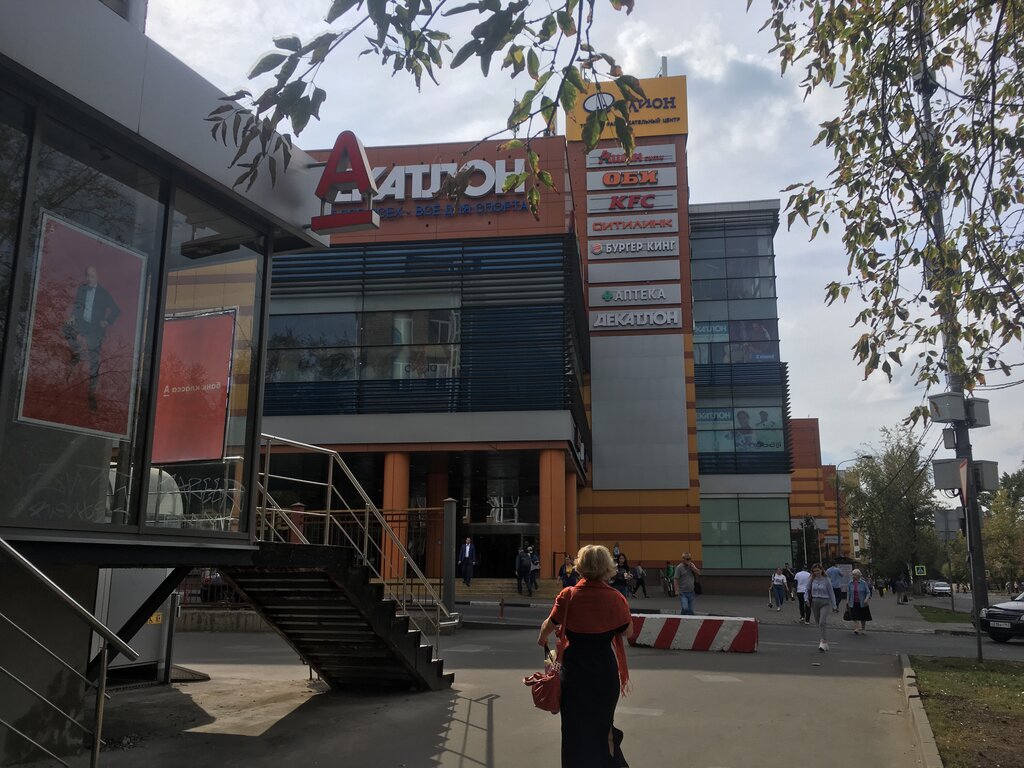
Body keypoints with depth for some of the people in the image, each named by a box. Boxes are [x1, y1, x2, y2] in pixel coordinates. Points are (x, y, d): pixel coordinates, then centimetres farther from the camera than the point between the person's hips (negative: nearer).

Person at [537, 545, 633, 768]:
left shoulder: (568, 595, -13)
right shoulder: (615, 598, -12)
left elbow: (549, 625, -6)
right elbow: (628, 632, -3)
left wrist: (542, 639, 15)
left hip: (574, 668, 0)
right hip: (605, 669, 1)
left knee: (575, 723, 16)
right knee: (602, 721, 20)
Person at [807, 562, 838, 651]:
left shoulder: (826, 580, -2)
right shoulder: (812, 580, 4)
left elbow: (831, 593, 2)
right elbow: (807, 590, 13)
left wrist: (834, 606, 2)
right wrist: (807, 599, -5)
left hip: (825, 602, -3)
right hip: (814, 603, 3)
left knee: (822, 622, -18)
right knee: (818, 623, 8)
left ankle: (822, 642, -21)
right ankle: (825, 641, 21)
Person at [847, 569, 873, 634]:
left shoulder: (863, 583, -6)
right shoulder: (850, 583, 2)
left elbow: (868, 592, -3)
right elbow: (848, 593, 10)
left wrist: (866, 599, -19)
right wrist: (847, 601, 7)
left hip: (862, 603, -1)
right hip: (853, 603, 1)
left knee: (863, 617, 10)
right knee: (854, 616, -8)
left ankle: (863, 629, 27)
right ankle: (855, 629, -9)